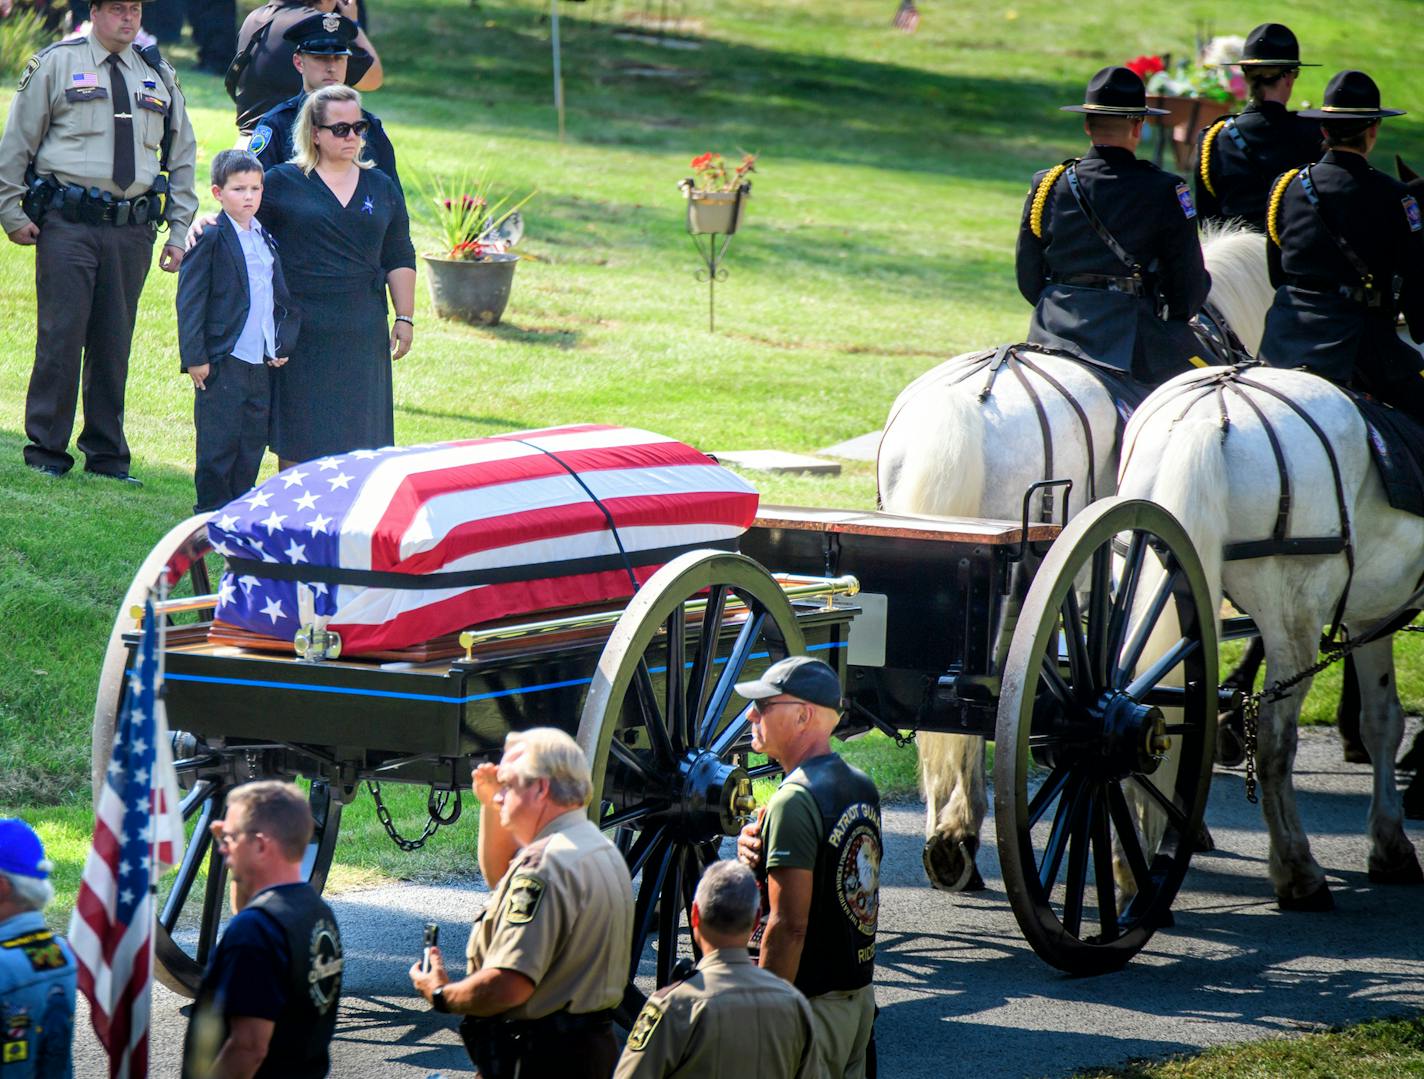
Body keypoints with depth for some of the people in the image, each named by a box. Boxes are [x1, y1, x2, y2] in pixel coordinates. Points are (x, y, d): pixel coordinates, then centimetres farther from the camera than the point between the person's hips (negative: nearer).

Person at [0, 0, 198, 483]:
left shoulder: (160, 77, 15)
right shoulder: (57, 64, 4)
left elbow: (182, 156, 20)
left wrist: (179, 230, 13)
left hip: (132, 229, 4)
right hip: (68, 224, -3)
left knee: (114, 342, 6)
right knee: (61, 335, -6)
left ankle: (107, 457, 13)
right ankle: (46, 452, 2)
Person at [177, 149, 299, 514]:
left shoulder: (267, 240, 13)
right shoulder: (210, 240, -7)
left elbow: (281, 298, 22)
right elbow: (190, 301, -10)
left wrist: (282, 345, 12)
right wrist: (195, 357, -14)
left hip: (262, 363, 6)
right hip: (222, 362, -6)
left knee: (253, 443, 9)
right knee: (218, 444, -2)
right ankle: (212, 511, 7)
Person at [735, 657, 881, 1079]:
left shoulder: (795, 800, -19)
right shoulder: (862, 787, 10)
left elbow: (789, 925, -22)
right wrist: (760, 852, 3)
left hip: (812, 1002, -9)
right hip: (859, 993, 9)